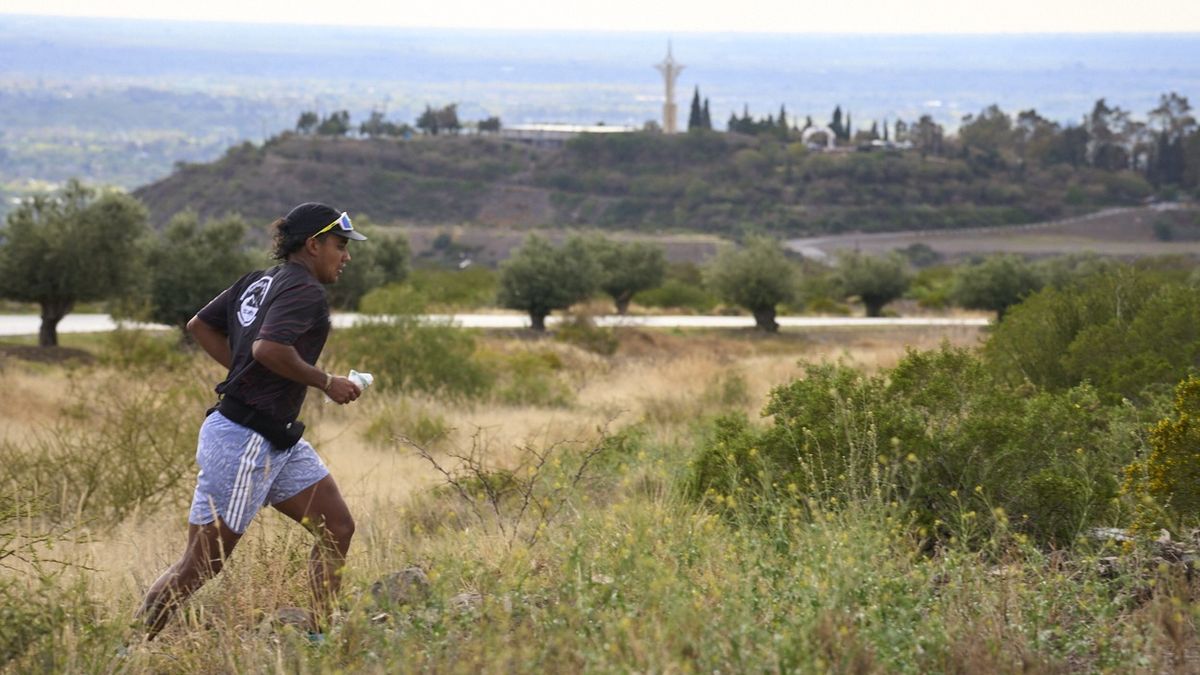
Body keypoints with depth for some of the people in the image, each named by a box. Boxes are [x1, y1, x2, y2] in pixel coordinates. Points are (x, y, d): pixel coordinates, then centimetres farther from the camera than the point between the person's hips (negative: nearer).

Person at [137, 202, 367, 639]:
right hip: (243, 442, -10)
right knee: (200, 566, -3)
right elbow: (268, 348, -31)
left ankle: (319, 638, 11)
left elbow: (200, 326, 17)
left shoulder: (258, 282, 12)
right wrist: (326, 382, -18)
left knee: (337, 529, 8)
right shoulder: (304, 292, -15)